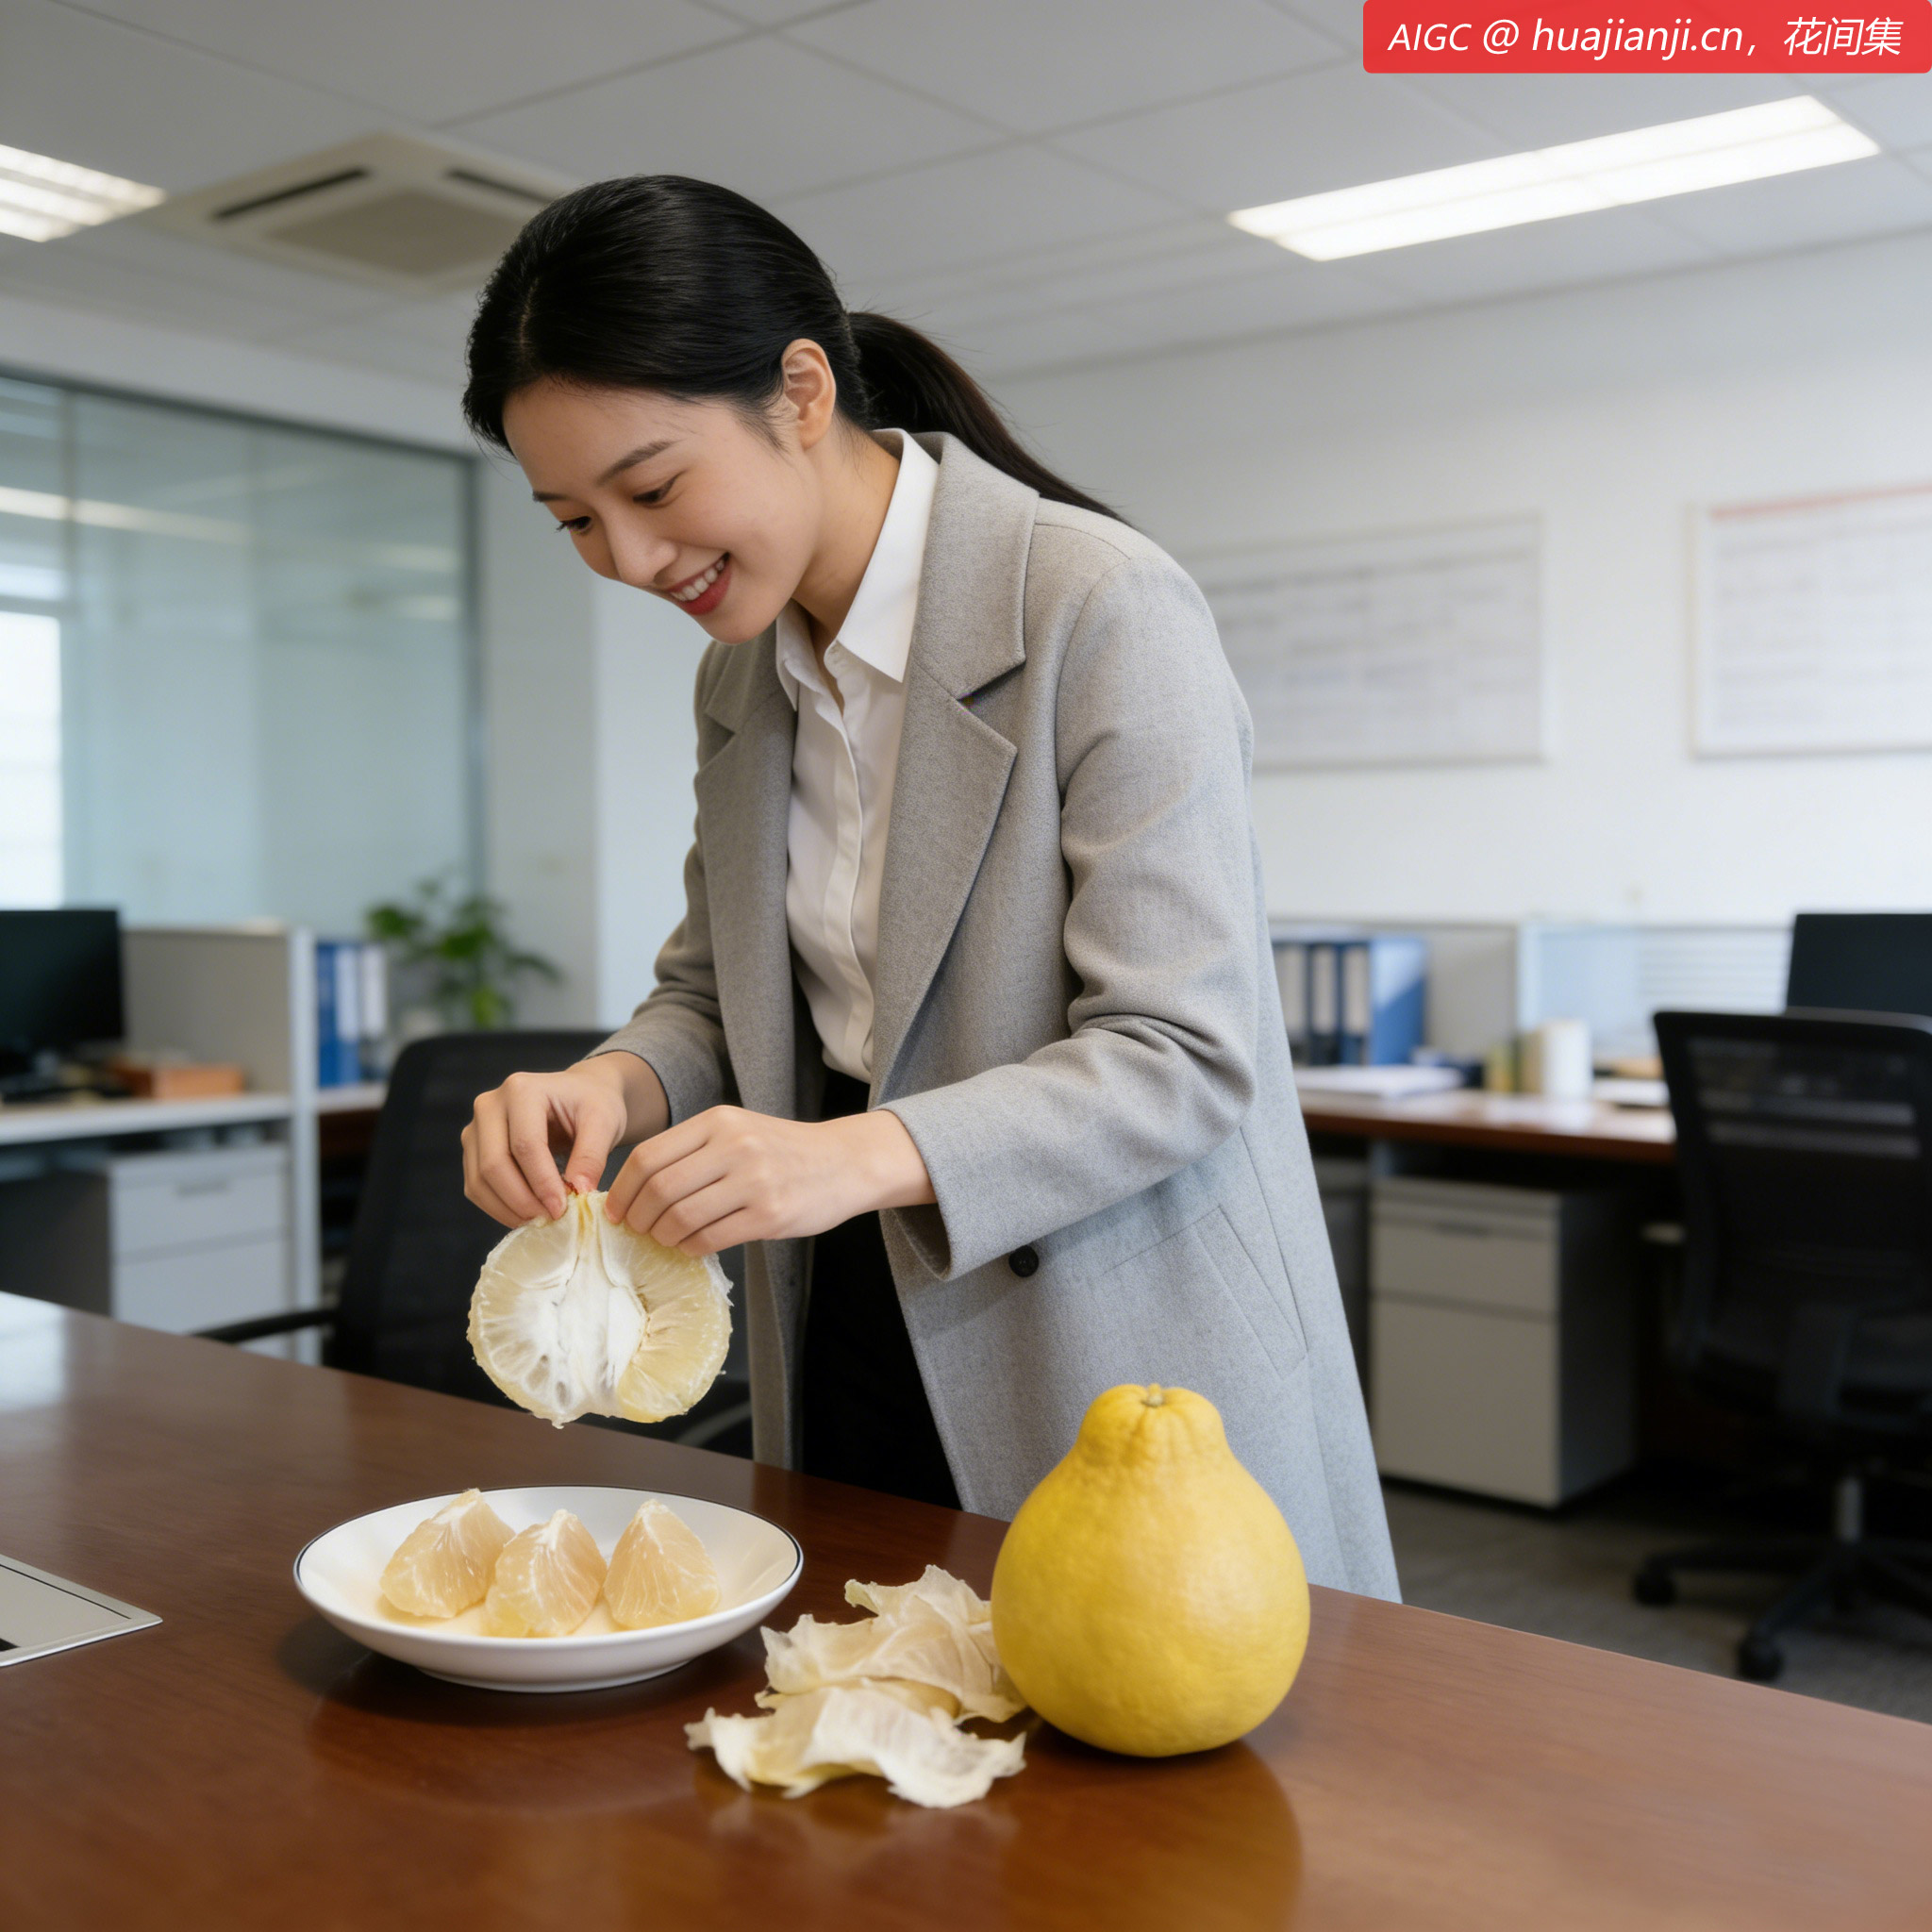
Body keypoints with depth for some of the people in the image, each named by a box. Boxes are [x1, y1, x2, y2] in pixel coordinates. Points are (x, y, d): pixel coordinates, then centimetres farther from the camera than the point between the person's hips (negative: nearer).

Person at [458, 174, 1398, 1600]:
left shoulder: (1102, 611, -17)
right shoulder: (743, 678, 7)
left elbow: (1182, 1055, -19)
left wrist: (860, 1155, -31)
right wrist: (609, 1087, -10)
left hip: (1123, 1361, -6)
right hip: (861, 1343, 6)